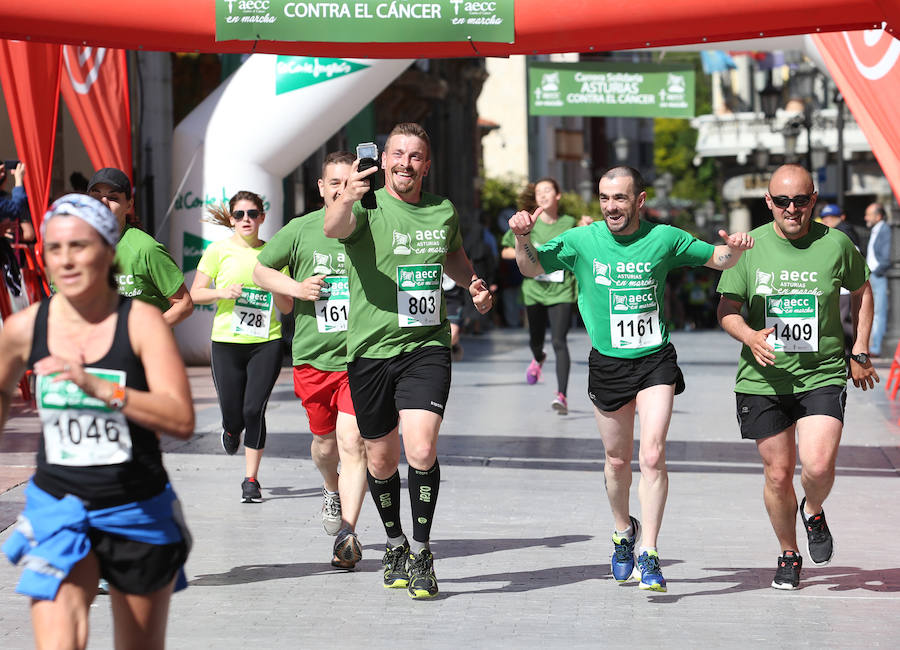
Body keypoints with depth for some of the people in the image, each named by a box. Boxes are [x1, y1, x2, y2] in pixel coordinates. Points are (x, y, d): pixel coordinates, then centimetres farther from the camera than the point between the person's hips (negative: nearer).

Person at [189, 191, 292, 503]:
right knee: (232, 415, 0)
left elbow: (288, 307, 9)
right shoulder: (219, 250, 3)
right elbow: (194, 294, 3)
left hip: (266, 342, 0)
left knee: (254, 410, -10)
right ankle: (231, 430, 39)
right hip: (227, 341, 0)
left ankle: (251, 479, 3)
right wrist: (222, 292, -14)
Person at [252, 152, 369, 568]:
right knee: (324, 442, 15)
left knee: (352, 443, -14)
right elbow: (261, 270, 13)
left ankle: (347, 534, -10)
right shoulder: (300, 230, 1)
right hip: (313, 357, 2)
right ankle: (332, 489, 49)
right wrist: (296, 288, -5)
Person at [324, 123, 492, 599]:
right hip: (371, 349, -1)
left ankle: (421, 552, -1)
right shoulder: (368, 208, -6)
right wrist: (345, 199, -52)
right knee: (381, 460, 9)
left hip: (426, 346, 1)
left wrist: (473, 284, 9)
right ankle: (394, 543, 34)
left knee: (422, 450, -17)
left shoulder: (444, 212, 8)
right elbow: (334, 228, -30)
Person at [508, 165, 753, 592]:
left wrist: (733, 249, -15)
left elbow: (717, 260, 8)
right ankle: (623, 530, 39)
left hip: (656, 360, -1)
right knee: (617, 459, 12)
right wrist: (522, 239, -16)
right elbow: (532, 269, 4)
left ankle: (648, 556, -9)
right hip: (607, 363, 1)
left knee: (653, 455, -14)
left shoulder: (664, 239, -4)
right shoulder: (582, 241, -3)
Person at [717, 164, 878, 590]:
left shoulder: (835, 244, -2)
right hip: (764, 379, 1)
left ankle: (814, 512, 18)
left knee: (818, 466, -18)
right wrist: (750, 336, -19)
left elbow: (861, 291, 16)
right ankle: (789, 555, 29)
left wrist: (860, 353, 11)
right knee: (778, 473, 5)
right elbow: (727, 310, 2)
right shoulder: (750, 247, -1)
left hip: (823, 375, -1)